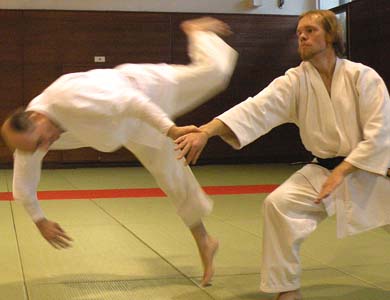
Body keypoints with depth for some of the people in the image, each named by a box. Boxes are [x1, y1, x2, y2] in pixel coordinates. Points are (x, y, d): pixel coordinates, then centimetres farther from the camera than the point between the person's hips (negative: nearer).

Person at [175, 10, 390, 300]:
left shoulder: (363, 77, -13)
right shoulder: (296, 81, -7)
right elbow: (256, 109, -22)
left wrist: (341, 172, -22)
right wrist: (204, 131, -36)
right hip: (324, 169, 2)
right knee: (279, 203, -17)